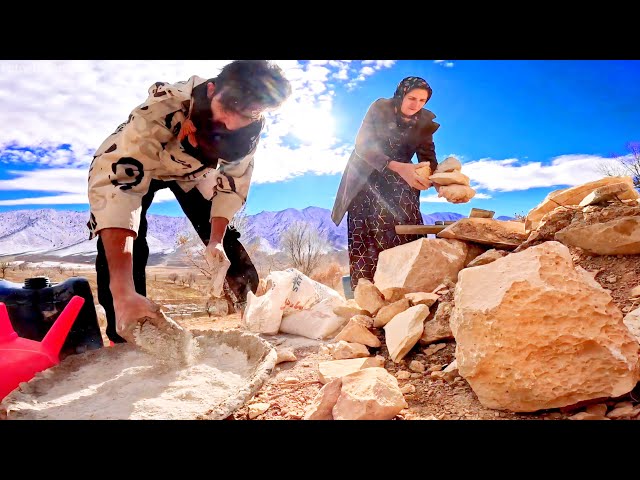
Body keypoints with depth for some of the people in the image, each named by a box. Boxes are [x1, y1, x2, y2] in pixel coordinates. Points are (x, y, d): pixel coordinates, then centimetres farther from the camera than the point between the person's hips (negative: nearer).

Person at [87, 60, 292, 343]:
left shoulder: (251, 128, -28)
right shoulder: (161, 112, -45)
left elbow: (233, 180, -12)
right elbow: (114, 183, -54)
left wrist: (216, 240, -17)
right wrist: (123, 292, -62)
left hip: (193, 170, 4)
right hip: (130, 163, -3)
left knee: (225, 240, -1)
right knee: (128, 244, -24)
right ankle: (124, 338, -8)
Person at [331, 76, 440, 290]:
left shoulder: (425, 121, -2)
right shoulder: (380, 108, -13)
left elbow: (428, 159, -4)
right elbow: (362, 146, -23)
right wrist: (399, 167, -36)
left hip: (399, 179, 3)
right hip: (367, 177, -3)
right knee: (365, 237, -13)